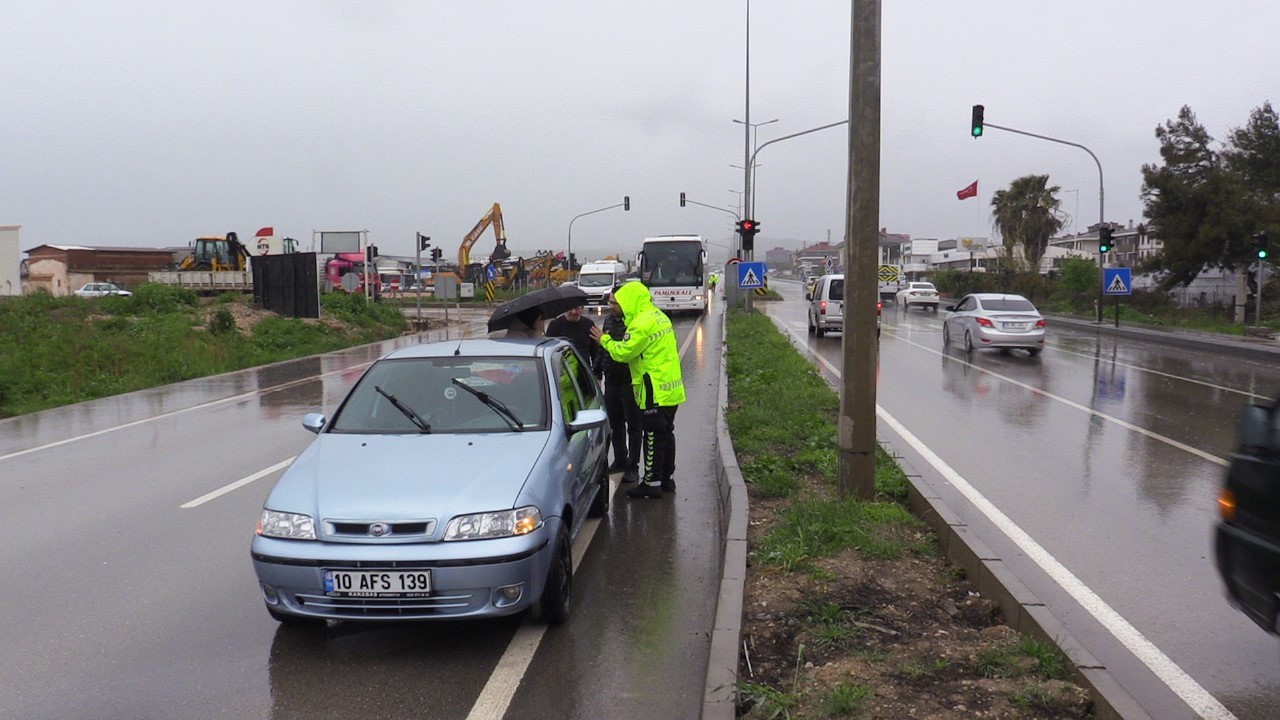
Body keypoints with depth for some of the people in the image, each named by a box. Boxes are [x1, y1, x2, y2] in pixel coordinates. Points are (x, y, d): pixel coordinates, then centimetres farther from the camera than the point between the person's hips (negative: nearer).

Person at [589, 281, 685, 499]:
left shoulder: (642, 323, -18)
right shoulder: (659, 316, 14)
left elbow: (623, 352, -16)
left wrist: (605, 340, 1)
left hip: (655, 390, -10)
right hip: (671, 388, 10)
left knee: (653, 437, -3)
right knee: (666, 434, 16)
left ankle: (652, 483, 2)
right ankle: (667, 479, 24)